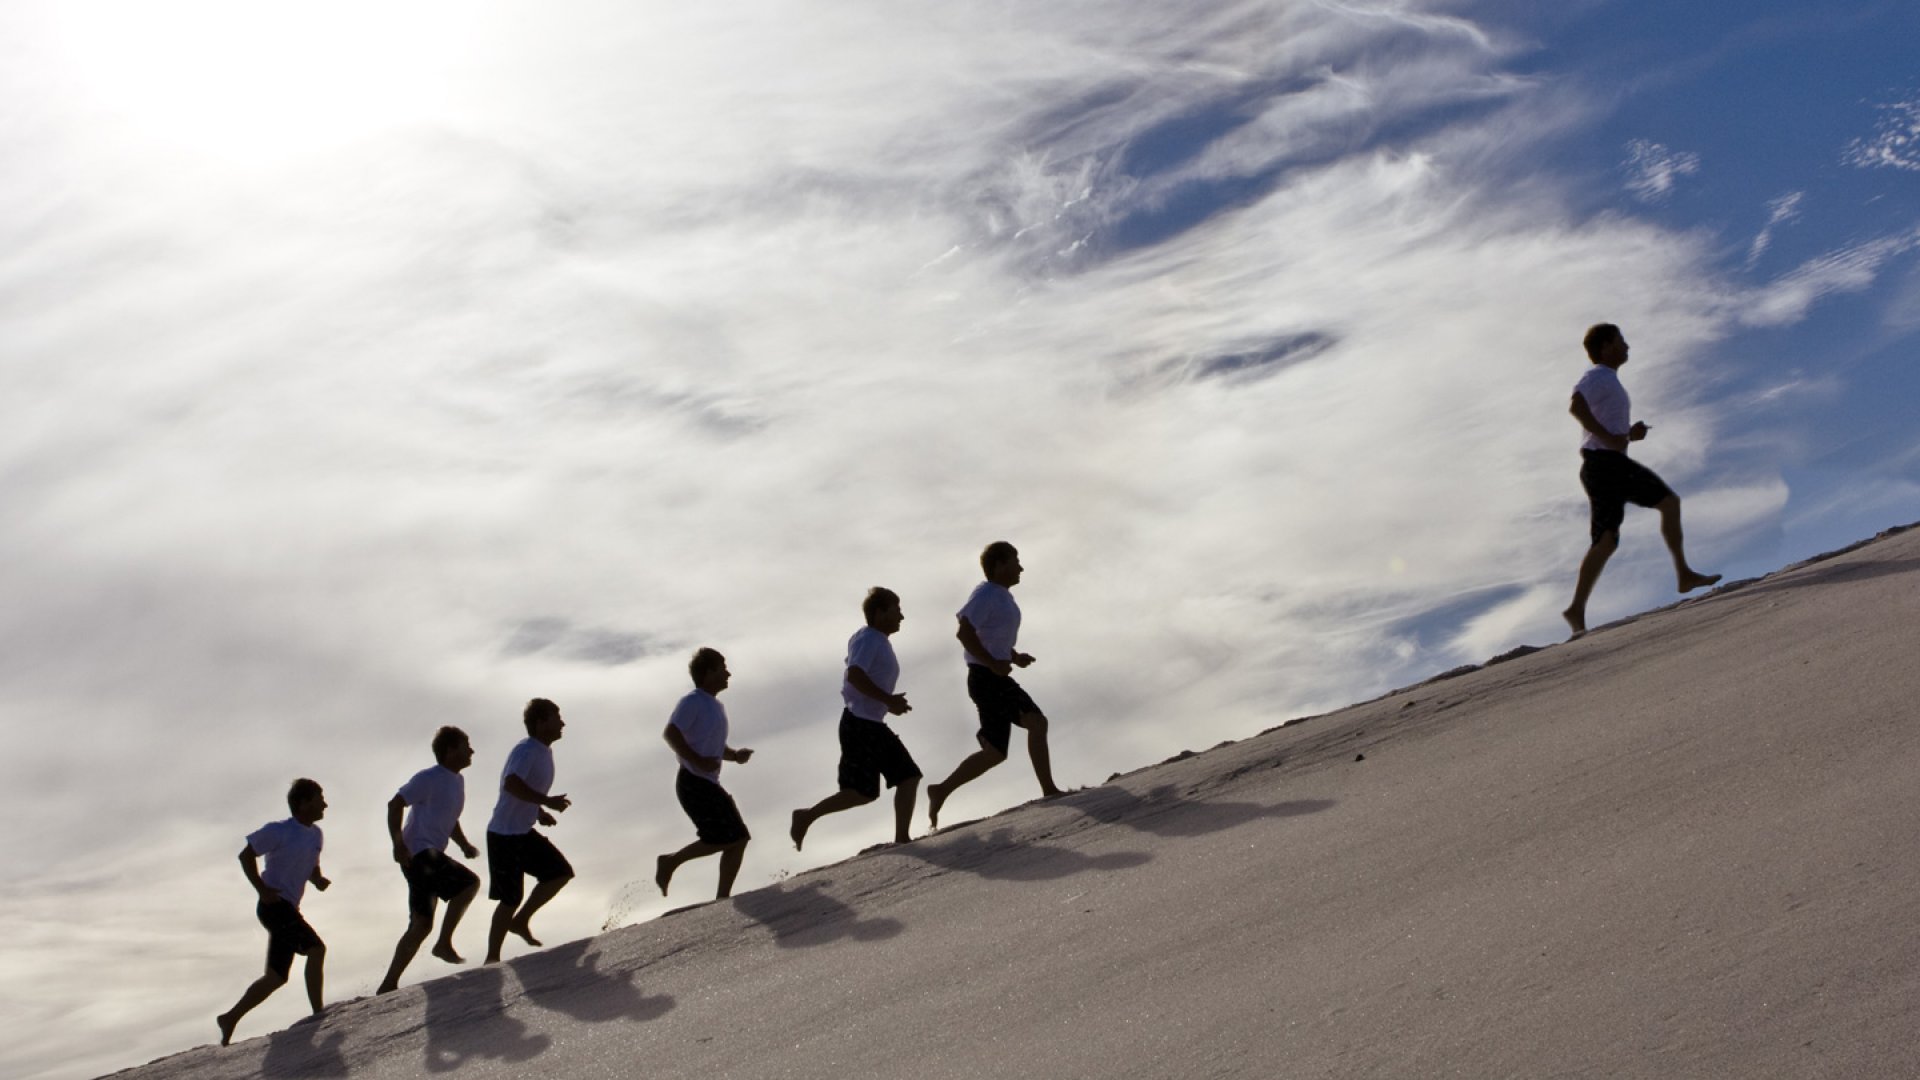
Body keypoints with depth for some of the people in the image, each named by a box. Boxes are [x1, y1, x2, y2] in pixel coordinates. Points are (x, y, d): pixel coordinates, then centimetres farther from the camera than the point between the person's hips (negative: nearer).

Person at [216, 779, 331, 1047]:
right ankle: (318, 1012, -14)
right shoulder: (279, 831, -10)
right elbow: (246, 855, -6)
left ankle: (230, 1019, 17)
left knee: (276, 977, 10)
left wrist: (318, 879, 0)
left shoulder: (315, 834, 13)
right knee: (316, 948, -19)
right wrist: (262, 889, -14)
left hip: (288, 909, 9)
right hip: (275, 905, -9)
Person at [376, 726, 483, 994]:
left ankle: (389, 984, 12)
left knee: (421, 925, 8)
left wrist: (465, 845, 13)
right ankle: (444, 943, -13)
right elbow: (395, 804, -16)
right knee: (469, 882, -20)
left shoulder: (457, 781, 18)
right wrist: (398, 844, -25)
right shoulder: (429, 778, -11)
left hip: (431, 856, 10)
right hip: (417, 853, -10)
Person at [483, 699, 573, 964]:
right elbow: (512, 784, -35)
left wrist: (540, 812, 9)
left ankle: (520, 921, 18)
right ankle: (492, 959, 8)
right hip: (505, 835, -9)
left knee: (561, 872, 7)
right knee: (510, 899, -4)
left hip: (525, 833, 9)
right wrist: (547, 802, -34)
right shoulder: (526, 750, -19)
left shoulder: (543, 752, 11)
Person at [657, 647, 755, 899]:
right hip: (694, 783, -9)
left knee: (738, 838, 4)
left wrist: (735, 754, 8)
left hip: (709, 784, 9)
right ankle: (671, 861, 1)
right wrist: (697, 760, -24)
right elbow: (670, 733, -21)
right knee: (724, 838, -13)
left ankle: (723, 898, 8)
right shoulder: (693, 702, -9)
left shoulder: (716, 706, 20)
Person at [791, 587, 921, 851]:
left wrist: (891, 702, 13)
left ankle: (901, 839, 3)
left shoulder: (879, 642, 19)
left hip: (873, 726, 10)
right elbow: (855, 676, -24)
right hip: (860, 724, -10)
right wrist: (888, 700, -20)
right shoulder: (869, 639, -10)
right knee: (862, 792, -10)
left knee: (909, 777, 3)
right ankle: (807, 816, 4)